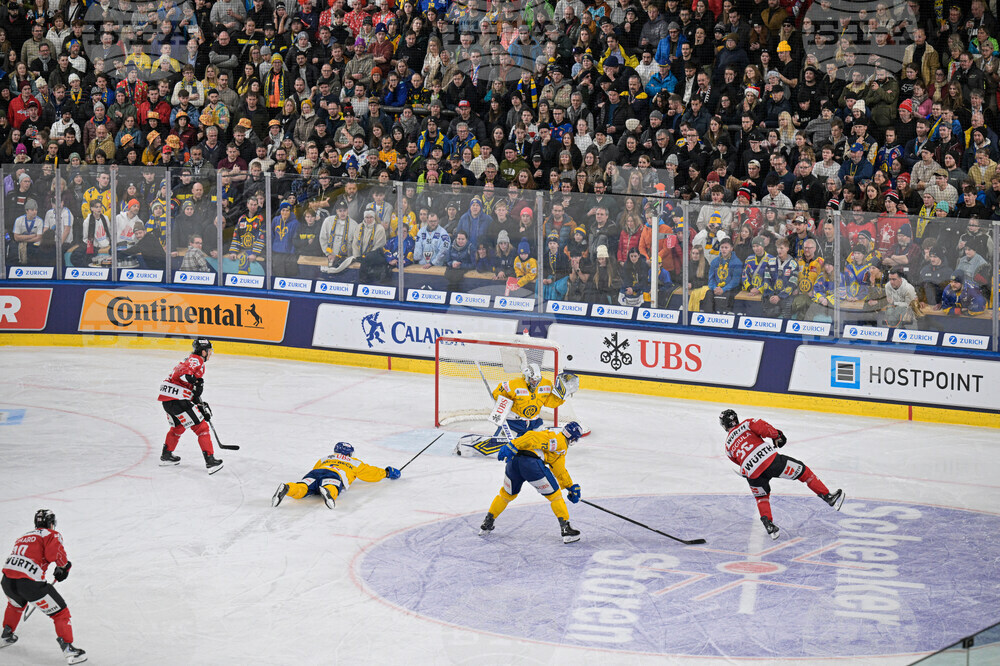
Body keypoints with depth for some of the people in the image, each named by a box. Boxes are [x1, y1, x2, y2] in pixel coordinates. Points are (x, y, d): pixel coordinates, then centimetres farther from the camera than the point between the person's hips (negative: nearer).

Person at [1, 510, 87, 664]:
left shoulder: (25, 536, 30)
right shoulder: (51, 535, 6)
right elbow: (55, 552, -13)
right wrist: (63, 567, 7)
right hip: (30, 582, -7)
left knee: (16, 604, 40)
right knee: (60, 612, 3)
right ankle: (68, 648, -4)